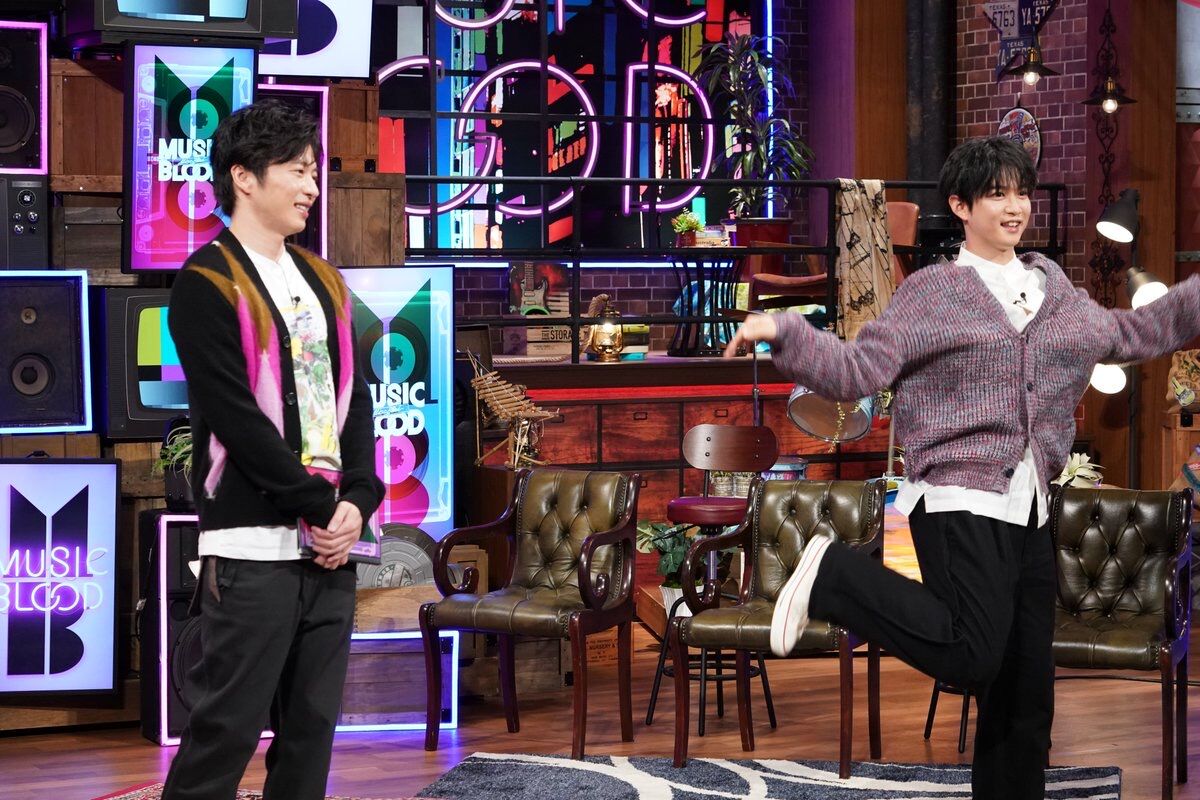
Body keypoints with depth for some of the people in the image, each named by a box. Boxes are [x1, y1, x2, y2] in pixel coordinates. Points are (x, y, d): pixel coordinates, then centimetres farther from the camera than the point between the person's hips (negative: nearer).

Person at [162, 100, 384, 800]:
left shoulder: (323, 282, 16)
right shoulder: (208, 284, -7)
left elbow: (355, 399, 12)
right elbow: (236, 417, -14)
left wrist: (358, 502, -3)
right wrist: (319, 507, -13)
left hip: (332, 540, 7)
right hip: (254, 546, -7)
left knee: (313, 723, 9)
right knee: (229, 727, -6)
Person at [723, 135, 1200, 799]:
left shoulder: (1051, 285, 18)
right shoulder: (933, 291, 0)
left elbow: (1126, 335, 31)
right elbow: (856, 371, -7)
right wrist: (782, 334, -21)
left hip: (1027, 509, 7)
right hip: (961, 501, -6)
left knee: (1027, 685, 6)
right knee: (971, 657, -21)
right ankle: (834, 575, -5)